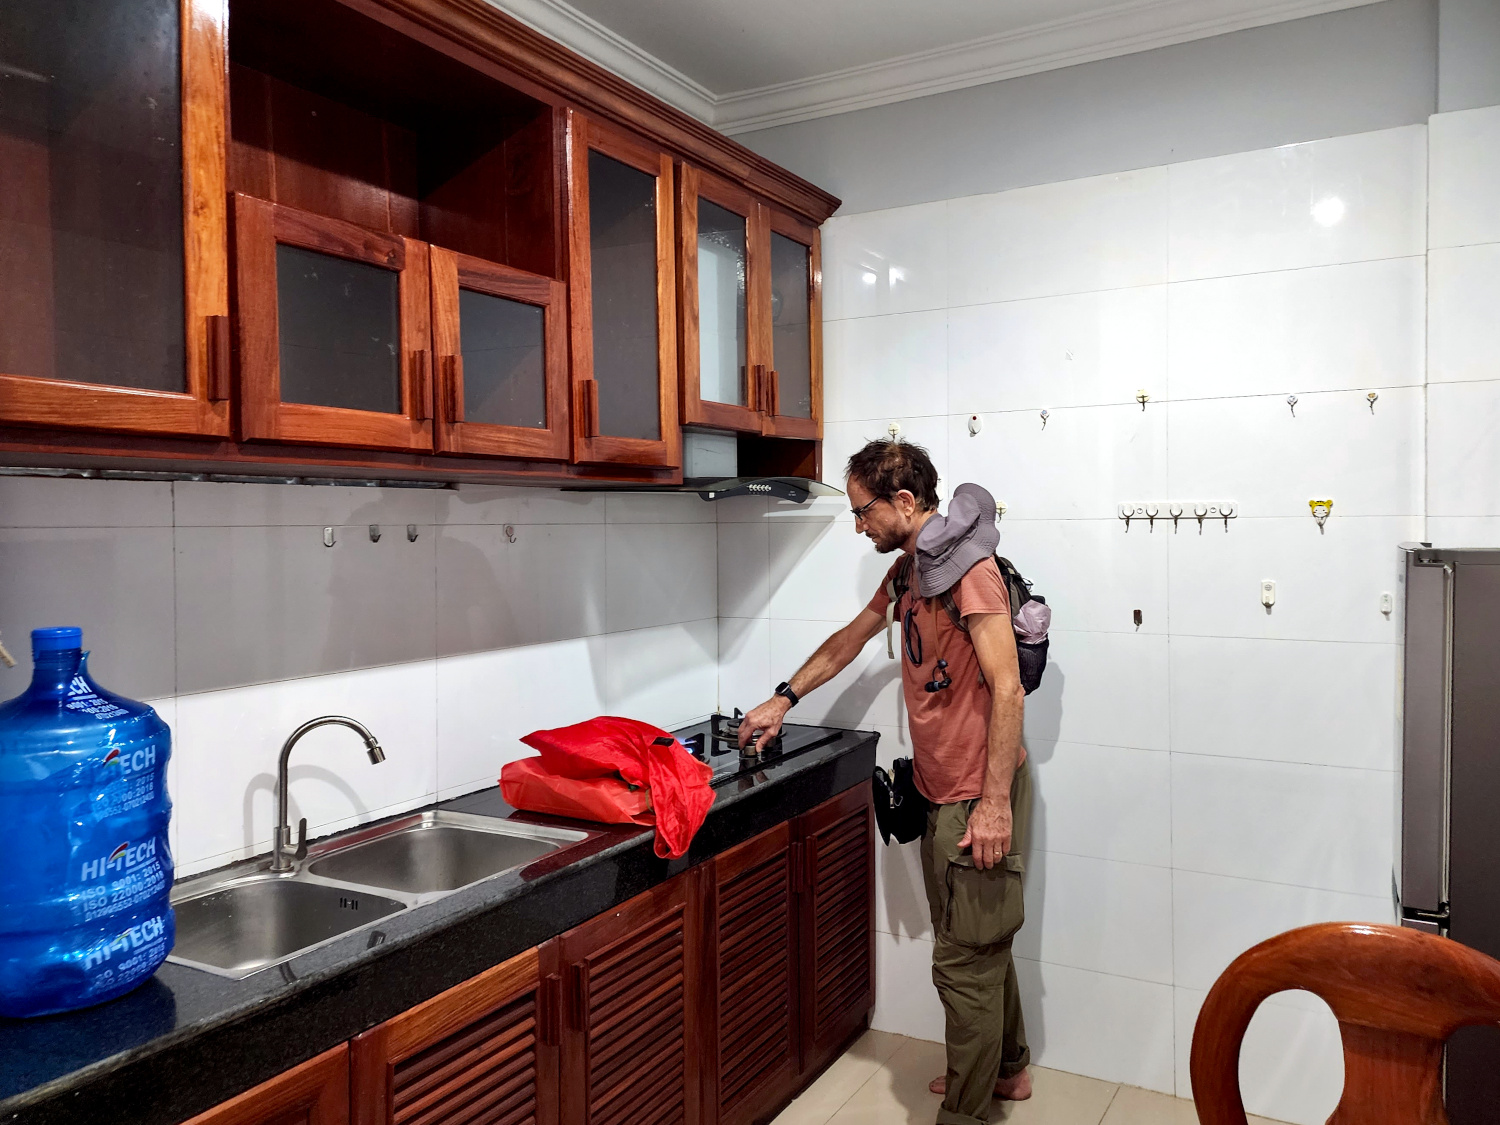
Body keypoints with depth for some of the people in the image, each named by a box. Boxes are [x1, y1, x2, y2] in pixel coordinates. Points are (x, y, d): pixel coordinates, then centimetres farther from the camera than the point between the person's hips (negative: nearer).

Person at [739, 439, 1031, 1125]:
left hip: (978, 796, -9)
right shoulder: (907, 568, 12)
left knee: (966, 960, 0)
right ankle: (1007, 1068, 38)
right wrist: (784, 700, 29)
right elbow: (852, 638, 26)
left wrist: (994, 803, -22)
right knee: (978, 945, 21)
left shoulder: (967, 567, -17)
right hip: (942, 792, 9)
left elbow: (1007, 689, -21)